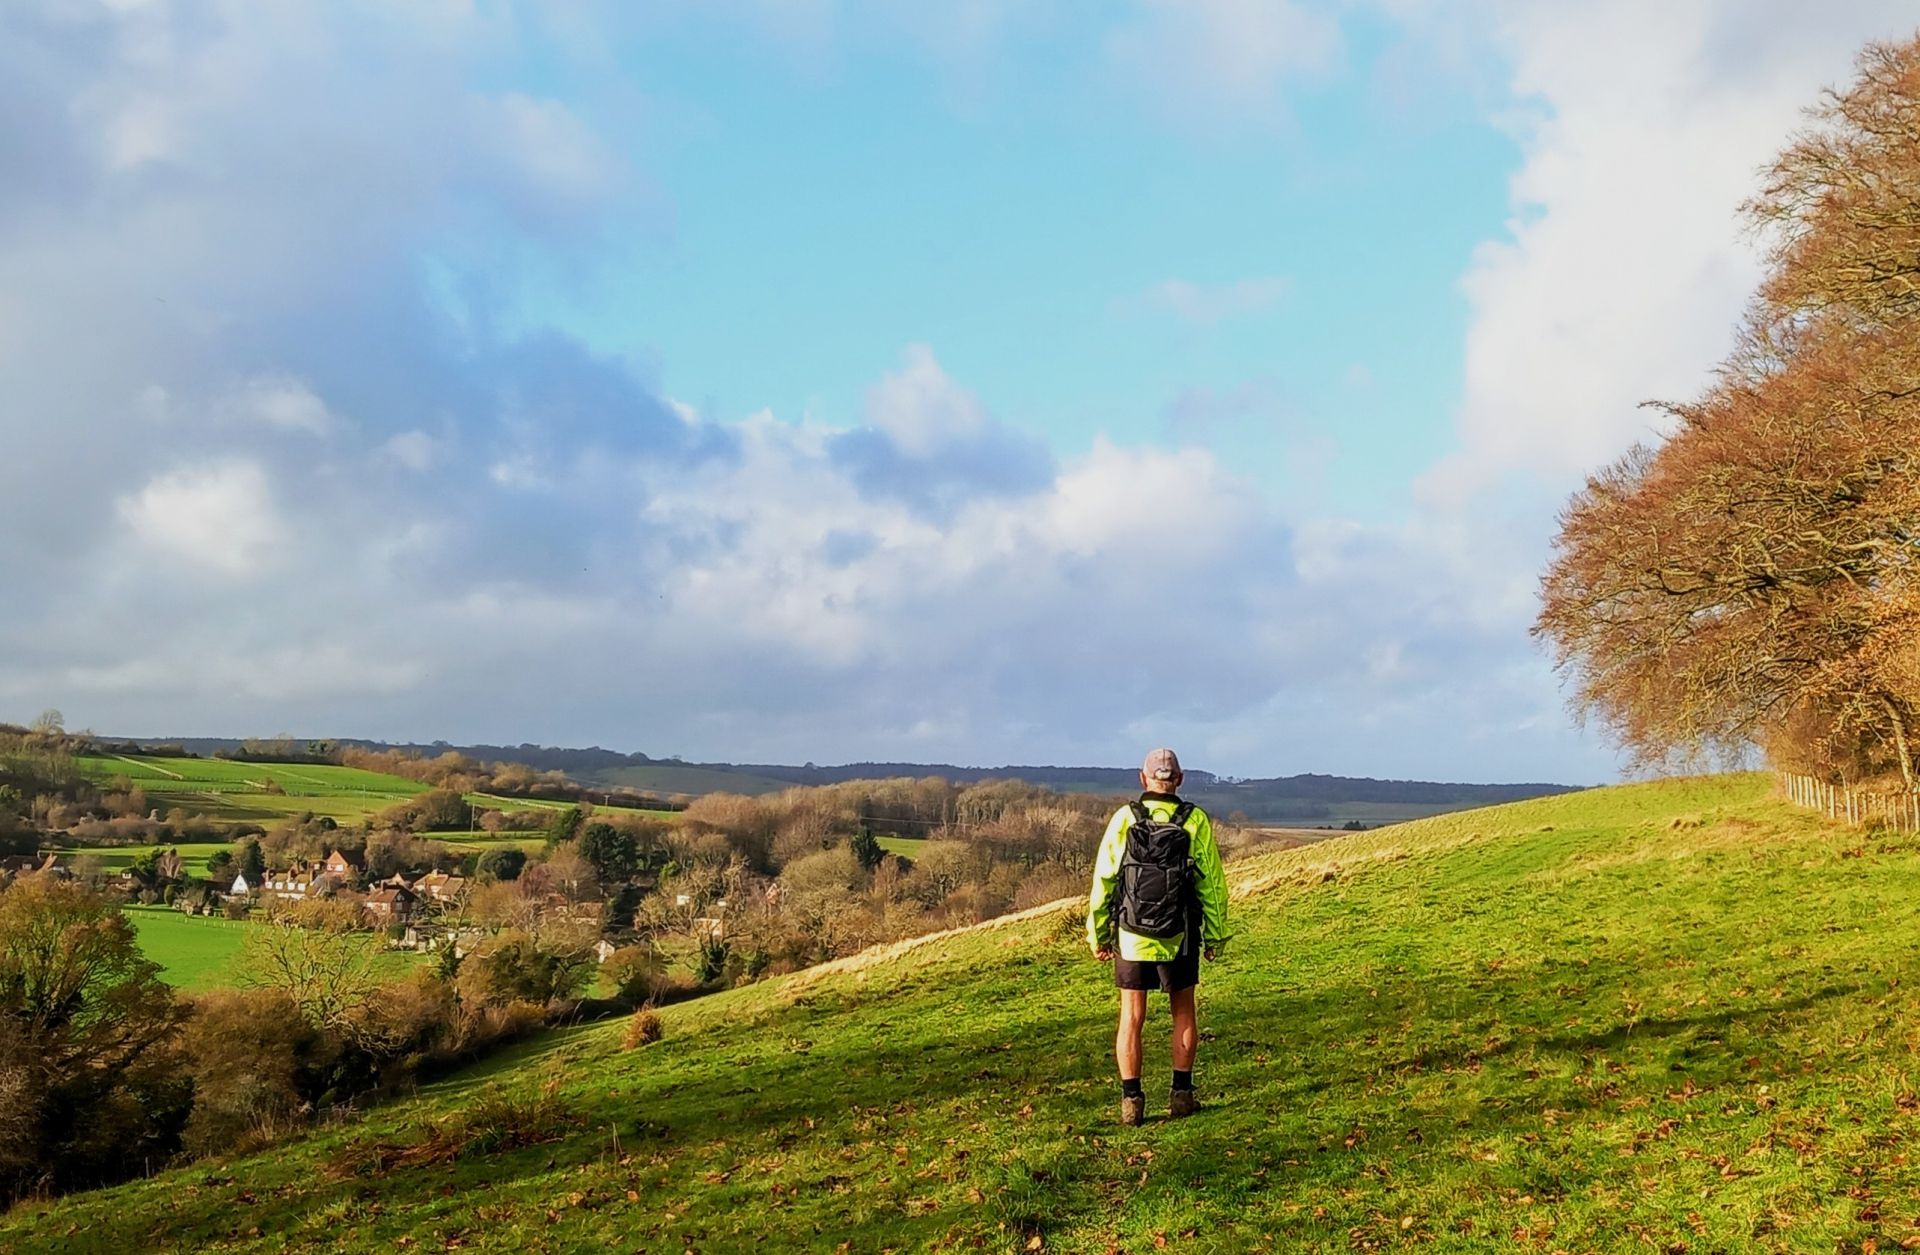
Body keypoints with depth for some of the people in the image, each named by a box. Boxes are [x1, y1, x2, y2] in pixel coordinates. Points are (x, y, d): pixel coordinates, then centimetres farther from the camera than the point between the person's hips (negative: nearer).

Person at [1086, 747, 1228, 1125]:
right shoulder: (1196, 821, -5)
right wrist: (1215, 935, 8)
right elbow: (1212, 883, -3)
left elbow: (1103, 880, -4)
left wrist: (1098, 934, 5)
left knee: (1131, 1017, 7)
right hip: (1179, 938, 0)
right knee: (1183, 1013, 17)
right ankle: (1181, 1094, 17)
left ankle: (1131, 1100, 7)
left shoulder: (1125, 818, -6)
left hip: (1131, 937, 0)